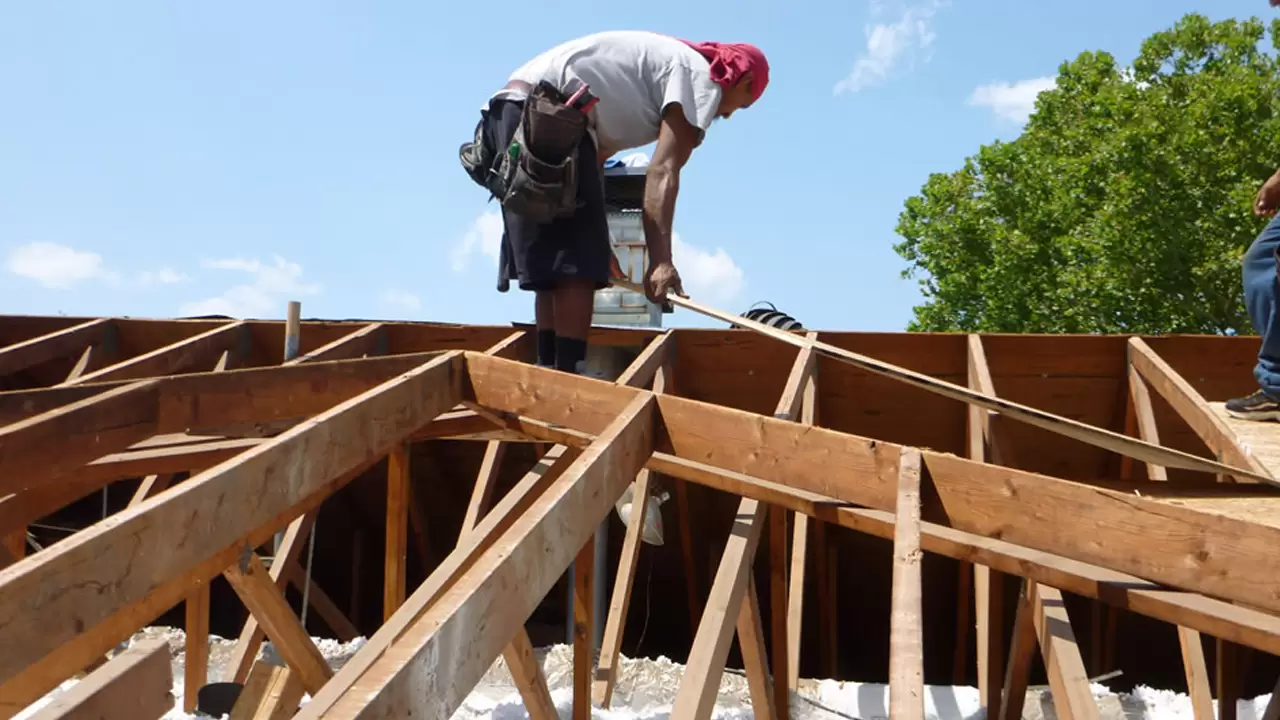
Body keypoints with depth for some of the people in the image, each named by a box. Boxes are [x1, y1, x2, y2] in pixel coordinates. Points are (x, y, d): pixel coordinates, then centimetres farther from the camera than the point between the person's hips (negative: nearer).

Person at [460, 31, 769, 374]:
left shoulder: (667, 62, 31)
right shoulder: (702, 76, 5)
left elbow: (596, 156, 29)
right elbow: (663, 173, -10)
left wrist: (596, 242, 29)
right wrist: (661, 261, -17)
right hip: (548, 113, -10)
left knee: (550, 267, 12)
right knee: (576, 265, -8)